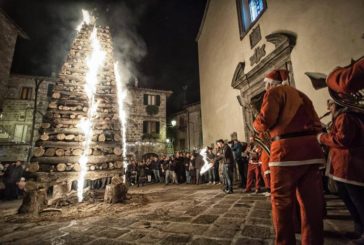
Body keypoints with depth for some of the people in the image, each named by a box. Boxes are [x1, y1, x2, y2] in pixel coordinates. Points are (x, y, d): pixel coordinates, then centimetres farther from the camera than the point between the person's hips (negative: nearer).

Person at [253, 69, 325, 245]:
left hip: (287, 149, -7)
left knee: (281, 200, 4)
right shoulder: (301, 94, 24)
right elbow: (317, 124, 20)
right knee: (311, 202, 9)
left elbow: (265, 120, -10)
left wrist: (255, 124, 10)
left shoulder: (275, 92, 3)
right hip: (311, 148, 8)